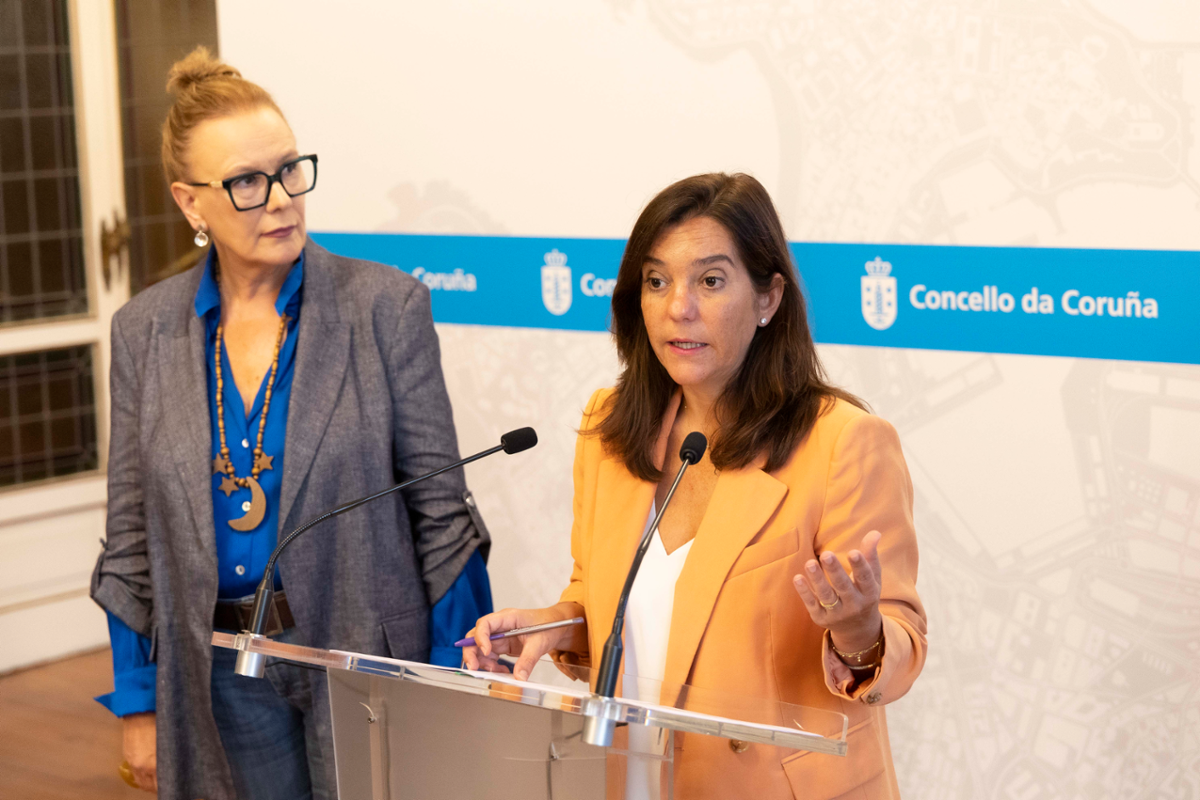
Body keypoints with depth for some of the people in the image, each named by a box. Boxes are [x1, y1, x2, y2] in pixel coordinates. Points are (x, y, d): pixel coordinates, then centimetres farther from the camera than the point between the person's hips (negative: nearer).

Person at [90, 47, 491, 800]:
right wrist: (139, 705, 6)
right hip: (221, 674, 2)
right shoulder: (145, 329, 2)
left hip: (367, 653, -2)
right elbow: (132, 532, 7)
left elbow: (440, 507, -5)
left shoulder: (387, 306, -7)